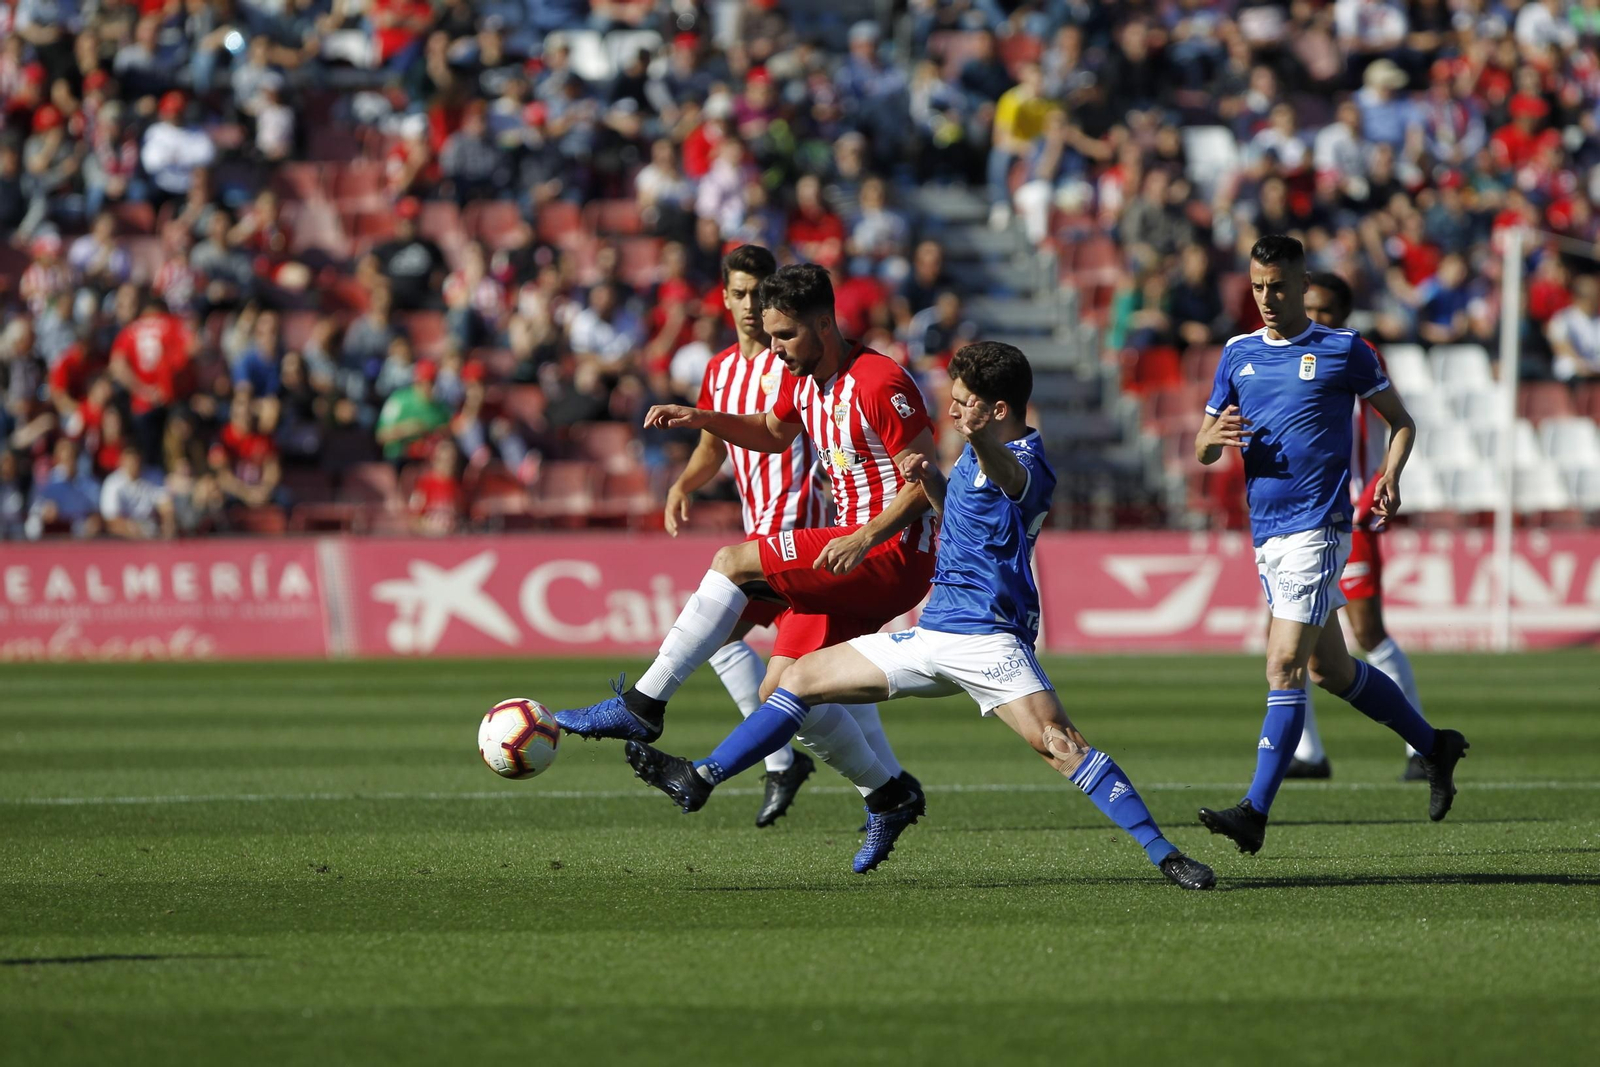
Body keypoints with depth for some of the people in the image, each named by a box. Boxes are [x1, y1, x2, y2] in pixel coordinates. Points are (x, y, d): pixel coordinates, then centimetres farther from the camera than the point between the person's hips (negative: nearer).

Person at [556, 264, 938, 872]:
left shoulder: (879, 383, -17)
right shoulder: (800, 378, 10)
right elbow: (774, 434, 30)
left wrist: (866, 538, -29)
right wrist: (703, 421, 12)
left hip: (892, 555, -9)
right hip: (853, 554, 9)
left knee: (733, 563, -18)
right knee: (782, 690, 3)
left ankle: (643, 706, -17)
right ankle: (891, 796, 17)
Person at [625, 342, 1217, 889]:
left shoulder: (1025, 461, -16)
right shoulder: (978, 454, 15)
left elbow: (1012, 481, -43)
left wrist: (984, 444, -66)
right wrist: (931, 481, 12)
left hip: (987, 636, -10)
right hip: (934, 635, 10)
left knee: (1057, 742, -27)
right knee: (803, 678, 12)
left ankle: (1165, 855, -23)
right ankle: (698, 779, 19)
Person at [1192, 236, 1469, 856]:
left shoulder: (1343, 350, -2)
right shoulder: (1238, 355, 12)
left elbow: (1400, 421, 7)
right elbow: (1203, 451, 15)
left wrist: (1390, 477, -11)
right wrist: (1216, 436, -9)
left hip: (1318, 525, -7)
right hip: (1266, 531, 7)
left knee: (1285, 666, -14)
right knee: (1329, 668, 15)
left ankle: (1255, 812, -17)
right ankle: (1434, 747, 34)